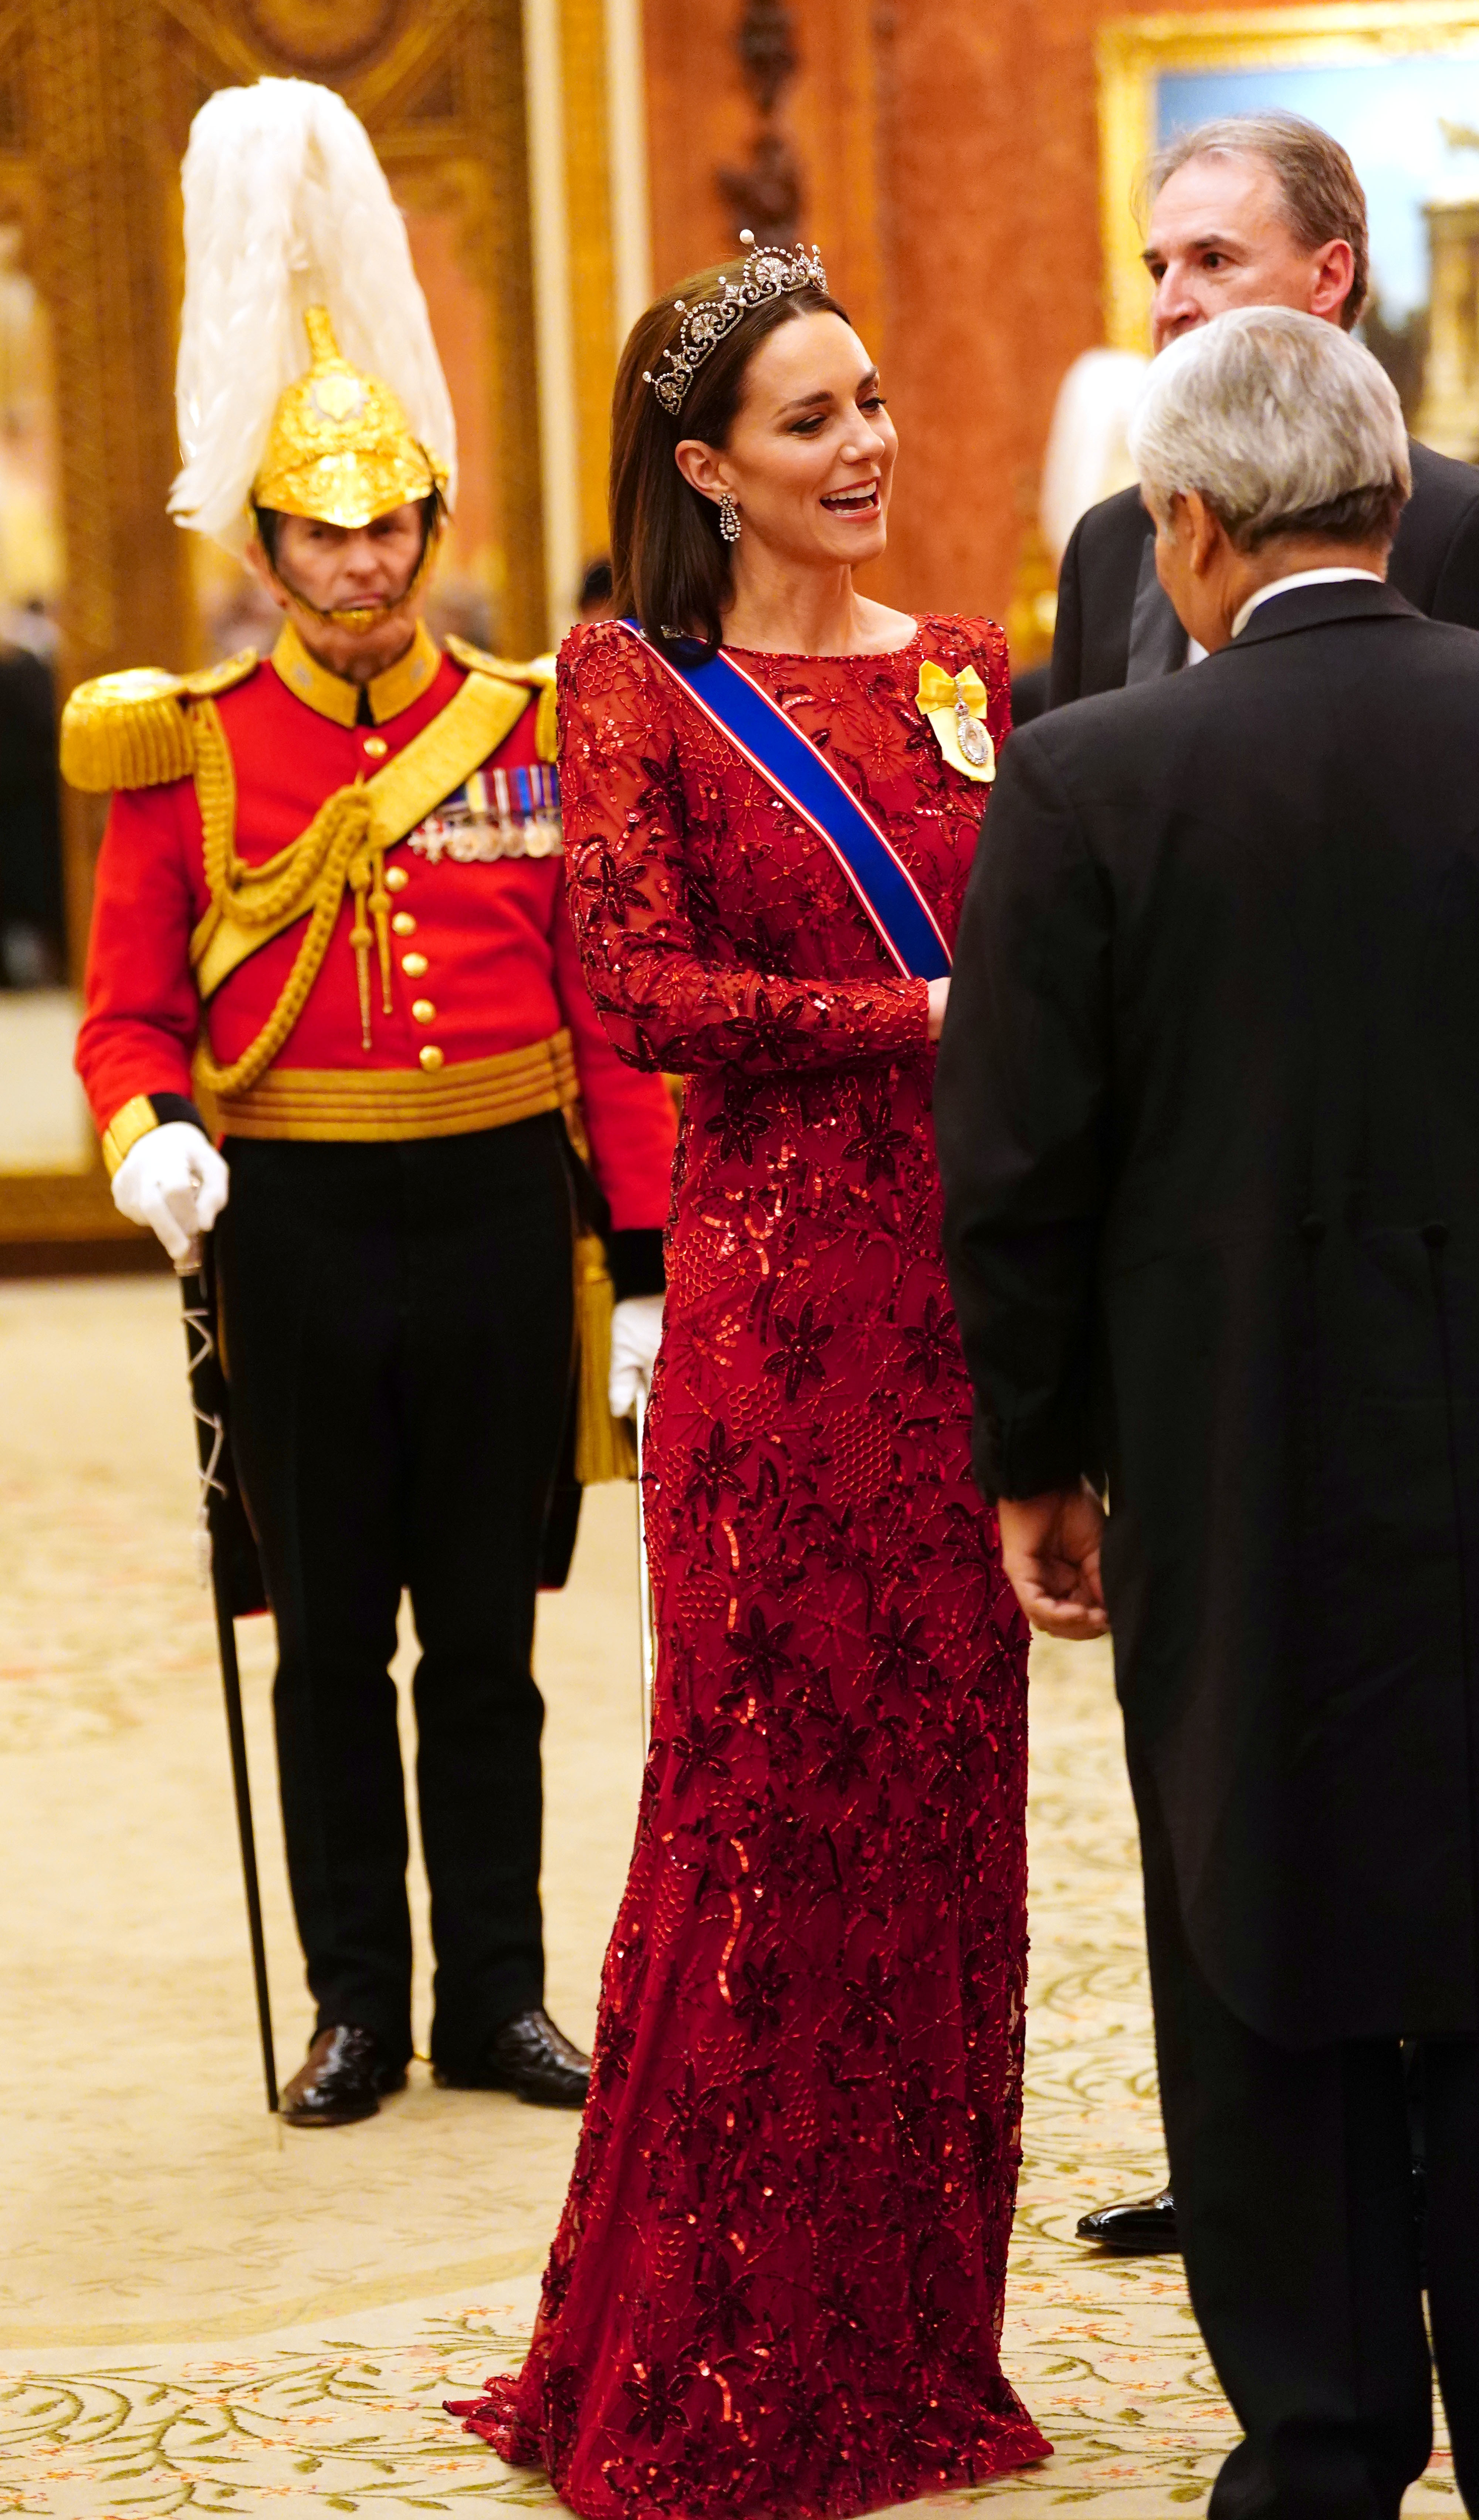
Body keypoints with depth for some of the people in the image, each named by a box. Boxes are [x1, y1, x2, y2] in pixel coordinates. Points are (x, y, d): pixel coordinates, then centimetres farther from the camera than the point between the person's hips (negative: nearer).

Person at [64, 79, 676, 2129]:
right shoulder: (191, 751, 0)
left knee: (485, 1634, 8)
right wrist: (145, 1138, -22)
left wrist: (648, 1256, -2)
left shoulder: (534, 732, 2)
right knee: (331, 1640, 7)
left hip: (502, 1213, 1)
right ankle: (359, 2007, 18)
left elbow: (612, 1010, 2)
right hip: (299, 1225, 0)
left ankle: (498, 1995, 18)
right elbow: (133, 1004, 0)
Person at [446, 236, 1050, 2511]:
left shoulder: (956, 669, 13)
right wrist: (922, 1020, -14)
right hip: (780, 1282, -5)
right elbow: (641, 987, -10)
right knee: (773, 1783, -1)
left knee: (947, 1778, 7)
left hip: (966, 1274, 5)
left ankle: (911, 2331, 18)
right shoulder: (640, 688, -2)